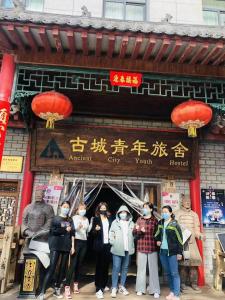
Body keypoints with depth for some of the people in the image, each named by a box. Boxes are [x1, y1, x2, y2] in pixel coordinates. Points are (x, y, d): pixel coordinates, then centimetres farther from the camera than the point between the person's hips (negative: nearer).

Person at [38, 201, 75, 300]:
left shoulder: (70, 220, 12)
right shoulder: (56, 218, 1)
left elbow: (72, 233, 9)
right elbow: (53, 231, -13)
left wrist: (72, 246, 2)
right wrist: (65, 229, -10)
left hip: (66, 247, 4)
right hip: (56, 246, -4)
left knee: (63, 268, 7)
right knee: (52, 268, -9)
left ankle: (57, 289, 20)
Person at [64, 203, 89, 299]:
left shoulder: (86, 219, 13)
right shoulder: (74, 218, -3)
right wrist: (78, 227, -31)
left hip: (84, 242, 5)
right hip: (76, 241, -5)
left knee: (79, 264, 10)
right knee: (73, 264, -9)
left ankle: (76, 284, 23)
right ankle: (67, 287, -6)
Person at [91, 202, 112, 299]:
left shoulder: (110, 219, 10)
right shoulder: (95, 219, 0)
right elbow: (92, 232, -3)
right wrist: (95, 230, -22)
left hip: (108, 245, 4)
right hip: (99, 245, -3)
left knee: (106, 265, 10)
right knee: (99, 266, -1)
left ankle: (104, 285, 27)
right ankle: (98, 289, 3)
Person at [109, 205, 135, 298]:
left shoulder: (131, 223, 8)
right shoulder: (115, 222, 0)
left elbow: (134, 234, 12)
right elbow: (111, 233, -1)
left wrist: (132, 246, 6)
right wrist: (113, 242, -10)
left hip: (128, 249, 3)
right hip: (117, 249, -3)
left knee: (125, 268, 12)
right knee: (116, 268, -2)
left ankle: (122, 286, 25)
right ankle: (114, 288, 7)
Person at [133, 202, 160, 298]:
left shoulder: (155, 220, 1)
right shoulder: (139, 219, 7)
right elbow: (134, 232, 3)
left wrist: (157, 241, -9)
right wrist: (140, 230, -15)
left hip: (152, 247, -1)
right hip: (141, 247, 2)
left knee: (153, 269, 5)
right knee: (141, 268, 8)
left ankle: (155, 290, 16)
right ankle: (140, 289, 21)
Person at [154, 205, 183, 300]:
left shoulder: (174, 224, -10)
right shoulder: (160, 223, 7)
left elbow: (179, 239, -10)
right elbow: (158, 233, 23)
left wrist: (179, 252, -12)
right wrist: (158, 240, 3)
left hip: (172, 252, -6)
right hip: (162, 251, 6)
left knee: (174, 273, -1)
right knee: (168, 273, 14)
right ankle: (172, 291, 27)